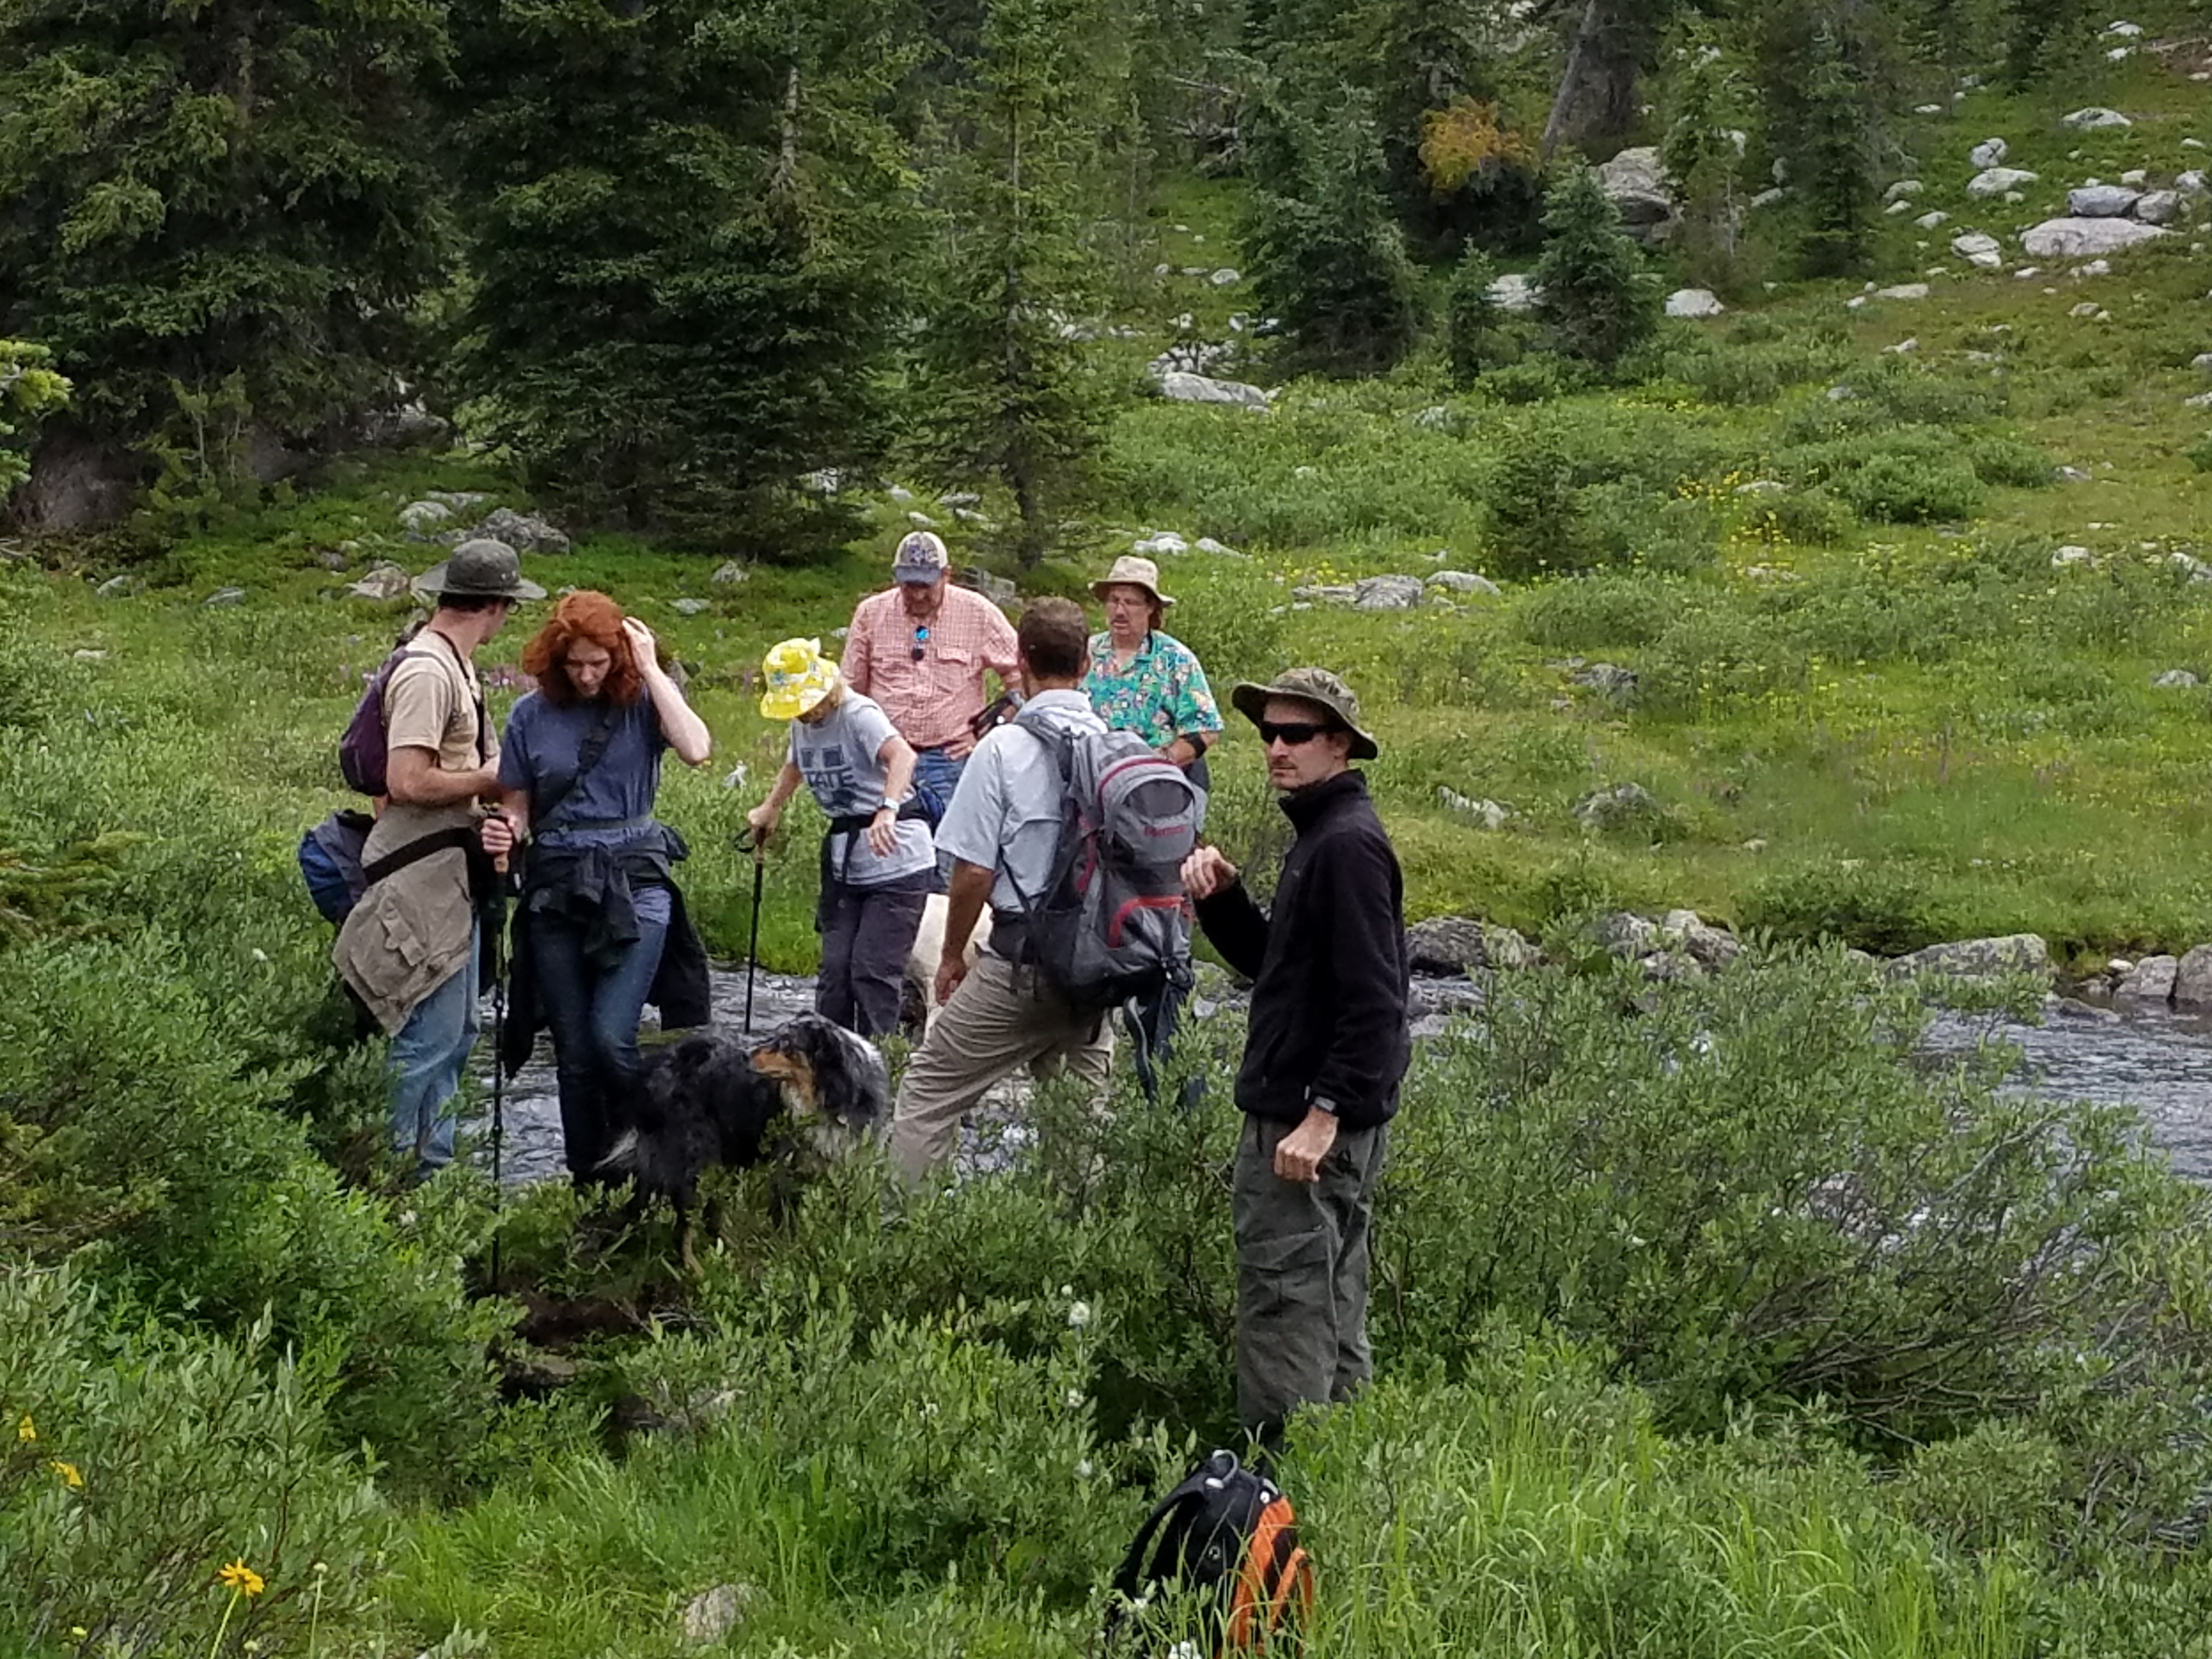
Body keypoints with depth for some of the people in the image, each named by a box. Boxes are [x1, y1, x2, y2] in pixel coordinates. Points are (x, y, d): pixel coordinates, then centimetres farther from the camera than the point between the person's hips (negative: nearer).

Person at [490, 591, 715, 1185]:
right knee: (573, 1048, 7)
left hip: (633, 883, -3)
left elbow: (696, 750, -21)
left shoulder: (643, 701, -1)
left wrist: (651, 670, -15)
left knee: (611, 1037, -16)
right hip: (556, 889, 3)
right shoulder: (532, 714, 5)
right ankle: (587, 1181, 18)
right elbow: (516, 803, 11)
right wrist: (504, 833, -12)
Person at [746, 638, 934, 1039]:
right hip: (844, 864, 8)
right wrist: (770, 808, 24)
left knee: (873, 969, -11)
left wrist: (887, 810, -52)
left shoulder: (858, 714, -15)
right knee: (835, 967, 4)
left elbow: (903, 755, -36)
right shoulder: (802, 724, 10)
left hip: (895, 860, -7)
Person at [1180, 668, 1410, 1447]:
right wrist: (1224, 897, 4)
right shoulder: (1320, 836, 16)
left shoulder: (1348, 843, -17)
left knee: (1283, 1303, -8)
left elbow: (1373, 999, -23)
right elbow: (1270, 964, 21)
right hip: (1306, 1111, 11)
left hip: (1313, 1121, -11)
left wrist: (1322, 1114, -26)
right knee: (1329, 1309, 15)